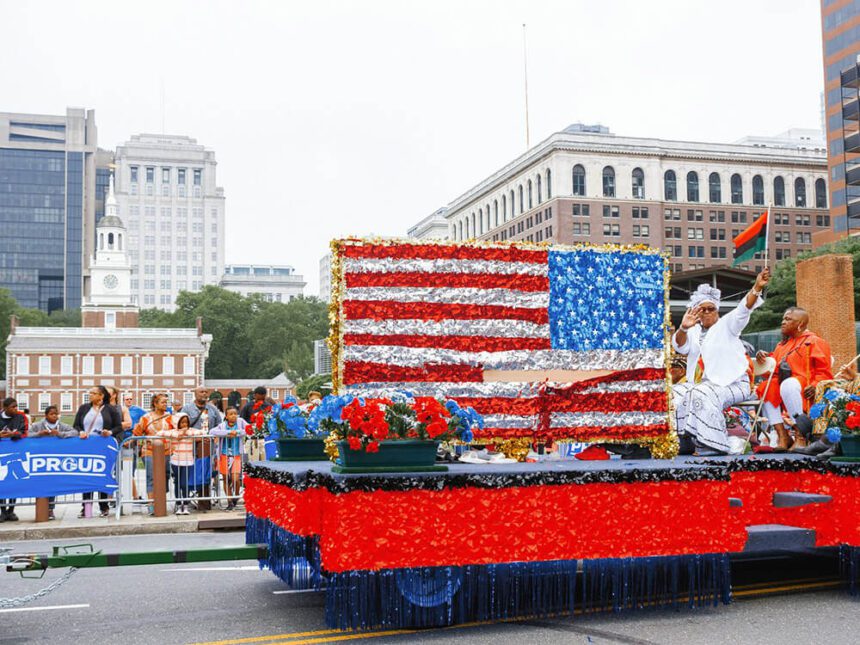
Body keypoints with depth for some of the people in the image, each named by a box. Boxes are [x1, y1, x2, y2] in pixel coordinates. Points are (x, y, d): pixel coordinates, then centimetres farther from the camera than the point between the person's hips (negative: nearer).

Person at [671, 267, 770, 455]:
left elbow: (744, 309, -13)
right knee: (676, 395, -16)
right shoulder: (694, 332, 16)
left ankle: (712, 444, -31)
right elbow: (679, 345, -4)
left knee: (704, 395, -32)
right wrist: (683, 328, -27)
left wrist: (757, 287, -31)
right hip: (700, 383, 5)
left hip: (731, 384, -5)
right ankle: (684, 442, -13)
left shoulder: (726, 325, 5)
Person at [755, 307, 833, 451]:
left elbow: (824, 372, -6)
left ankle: (801, 437, -33)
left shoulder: (814, 342, 3)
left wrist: (815, 386, -25)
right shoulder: (783, 345, 26)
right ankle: (783, 437, -18)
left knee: (788, 385, -36)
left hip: (805, 389, -8)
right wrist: (764, 358, 2)